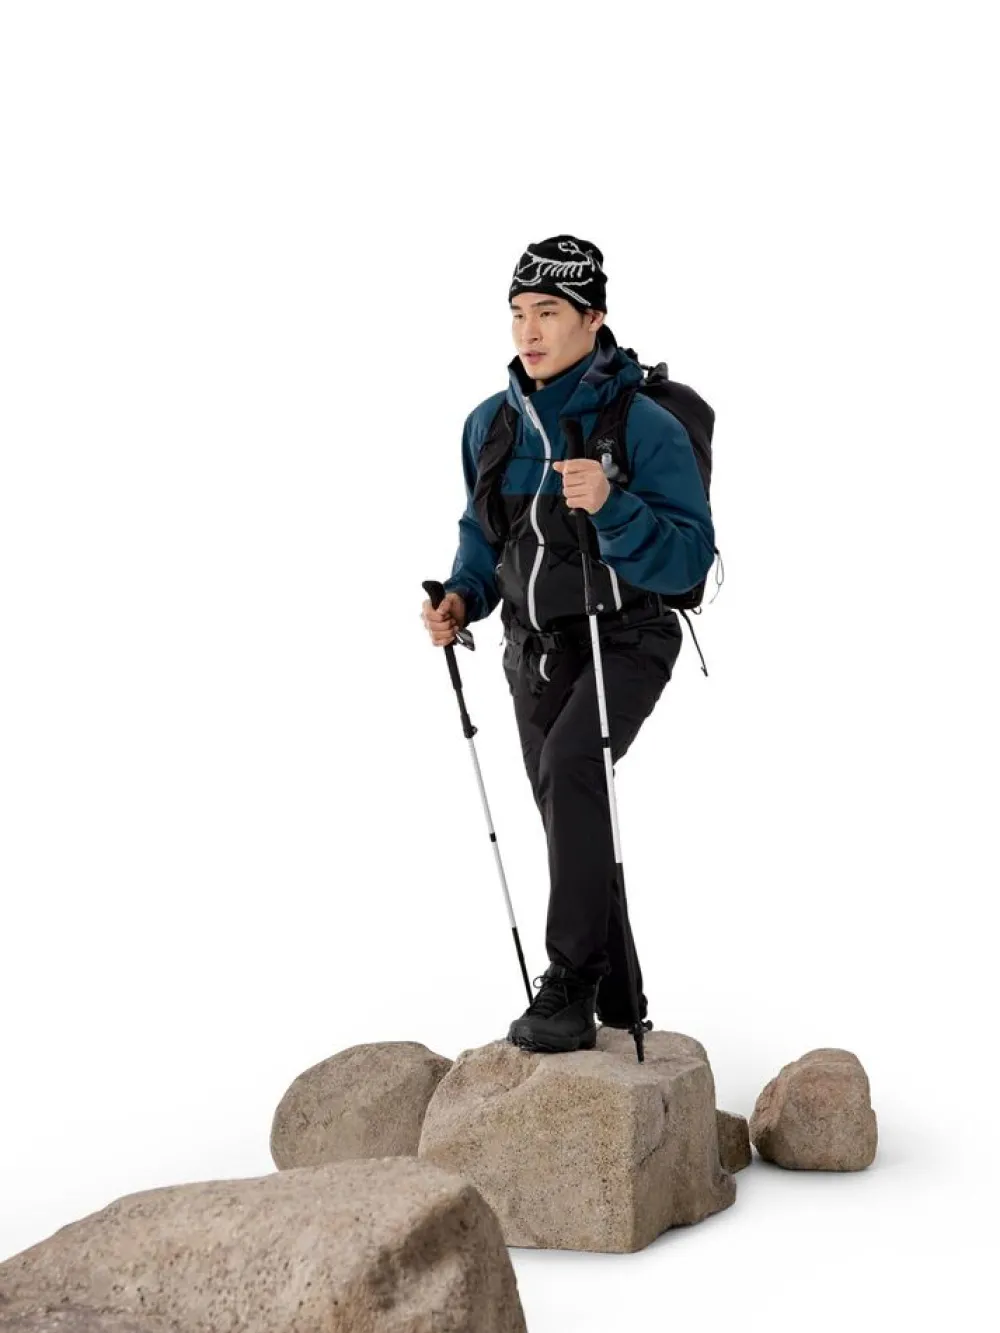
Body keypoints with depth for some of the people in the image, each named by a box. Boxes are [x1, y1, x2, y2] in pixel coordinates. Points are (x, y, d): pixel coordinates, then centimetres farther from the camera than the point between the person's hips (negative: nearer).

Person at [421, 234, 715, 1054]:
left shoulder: (646, 427, -19)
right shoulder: (491, 424, -2)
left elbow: (690, 558, -25)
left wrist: (611, 507, -40)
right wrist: (463, 599, -5)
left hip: (624, 643, -6)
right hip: (535, 650, 6)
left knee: (570, 767, -31)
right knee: (574, 827, 12)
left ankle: (570, 984, -25)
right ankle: (618, 1000, 29)